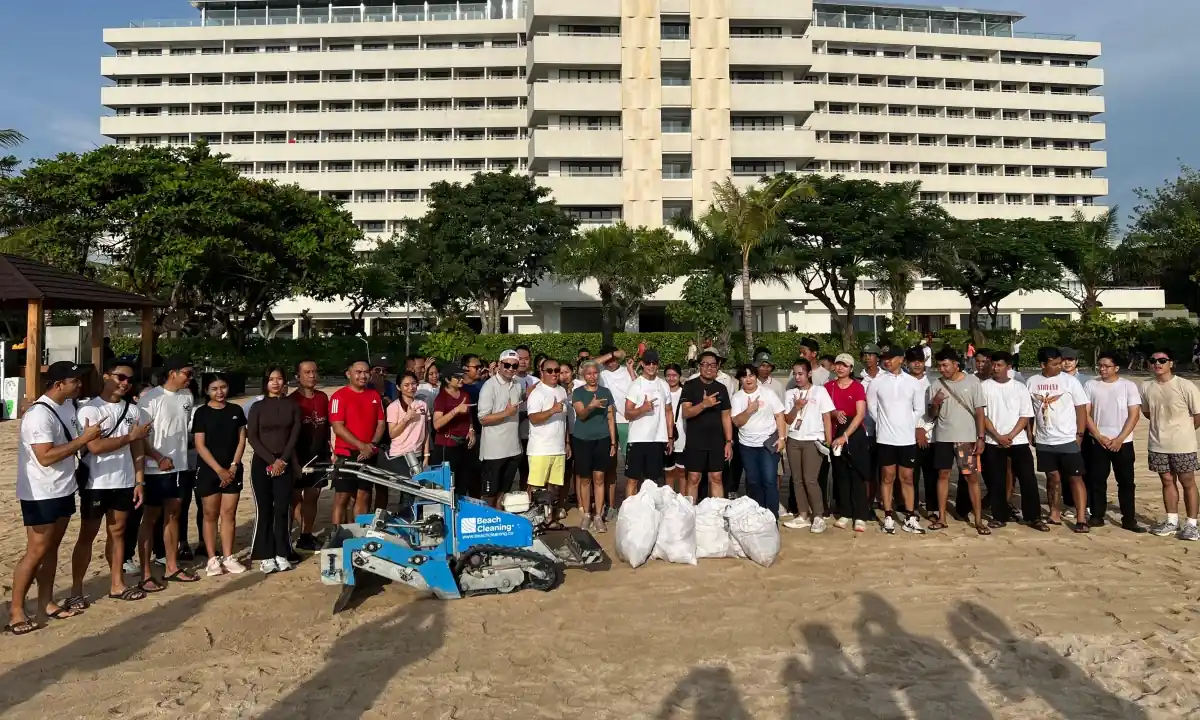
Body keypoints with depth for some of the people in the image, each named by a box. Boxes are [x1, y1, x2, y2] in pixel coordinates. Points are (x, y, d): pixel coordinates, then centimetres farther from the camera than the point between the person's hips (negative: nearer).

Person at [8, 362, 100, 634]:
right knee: (36, 551, -1)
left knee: (52, 548, 14)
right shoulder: (39, 414, -20)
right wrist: (83, 439, -23)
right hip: (40, 494, -8)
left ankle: (46, 604, 23)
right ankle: (15, 611, 11)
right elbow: (45, 457, -26)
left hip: (63, 490, 8)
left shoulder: (69, 405, 6)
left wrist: (91, 436, 2)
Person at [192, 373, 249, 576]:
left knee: (229, 514, 5)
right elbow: (200, 446, -7)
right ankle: (212, 559, 10)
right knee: (210, 515, 4)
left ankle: (228, 557, 12)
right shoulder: (202, 413, -3)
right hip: (209, 471, -2)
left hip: (233, 470, 2)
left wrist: (233, 466, -6)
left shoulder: (236, 410, 6)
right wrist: (219, 470, -12)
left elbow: (241, 440, 6)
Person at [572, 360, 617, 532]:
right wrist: (591, 406, -35)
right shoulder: (577, 392, 1)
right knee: (585, 479, 5)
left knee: (599, 478, 0)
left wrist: (613, 442, 4)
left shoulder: (606, 392, 6)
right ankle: (586, 514, 17)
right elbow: (581, 413, -14)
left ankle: (598, 516, 6)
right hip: (582, 440, -1)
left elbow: (611, 418, 7)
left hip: (602, 439, 1)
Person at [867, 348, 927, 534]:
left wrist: (907, 424, 3)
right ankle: (889, 517, 12)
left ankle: (910, 518, 14)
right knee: (887, 477, 5)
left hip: (907, 438, 1)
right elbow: (871, 408, 5)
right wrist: (885, 423, 5)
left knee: (907, 478, 7)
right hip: (885, 438, -1)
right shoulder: (877, 382, -1)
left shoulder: (914, 383, 1)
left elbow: (919, 410, 6)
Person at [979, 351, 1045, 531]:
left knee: (1028, 478, -1)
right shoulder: (984, 387, 0)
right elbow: (982, 415, -3)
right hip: (993, 442, 0)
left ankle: (1034, 517, 9)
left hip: (1018, 441, 1)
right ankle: (1000, 516, 14)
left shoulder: (1020, 387, 3)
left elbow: (1026, 416, 0)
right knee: (996, 481, 4)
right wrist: (998, 436, -12)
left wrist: (1010, 436, -12)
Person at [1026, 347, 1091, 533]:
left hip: (1068, 439, -2)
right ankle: (1054, 513, 22)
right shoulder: (1031, 382, 1)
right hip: (1044, 441, 3)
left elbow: (1081, 408, -3)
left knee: (1075, 478, -1)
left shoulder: (1070, 381, -6)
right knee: (1053, 478, 12)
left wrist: (1079, 434, -7)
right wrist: (1029, 434, 7)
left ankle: (1081, 519, -2)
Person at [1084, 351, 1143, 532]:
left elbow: (1134, 415, -4)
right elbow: (1086, 414, 0)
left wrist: (1119, 439, -12)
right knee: (1097, 480, 4)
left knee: (1126, 481, 5)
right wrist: (1099, 437, -9)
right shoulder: (1091, 386, 2)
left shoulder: (1129, 386, -1)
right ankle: (1096, 516, 13)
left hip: (1123, 442, -1)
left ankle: (1129, 519, 14)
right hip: (1097, 442, 1)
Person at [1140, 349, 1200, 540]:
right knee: (1167, 481, 13)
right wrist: (1164, 425, 9)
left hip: (1182, 445, -4)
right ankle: (1172, 521, 23)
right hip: (1158, 445, 4)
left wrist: (1182, 431, 4)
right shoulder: (1146, 387, -3)